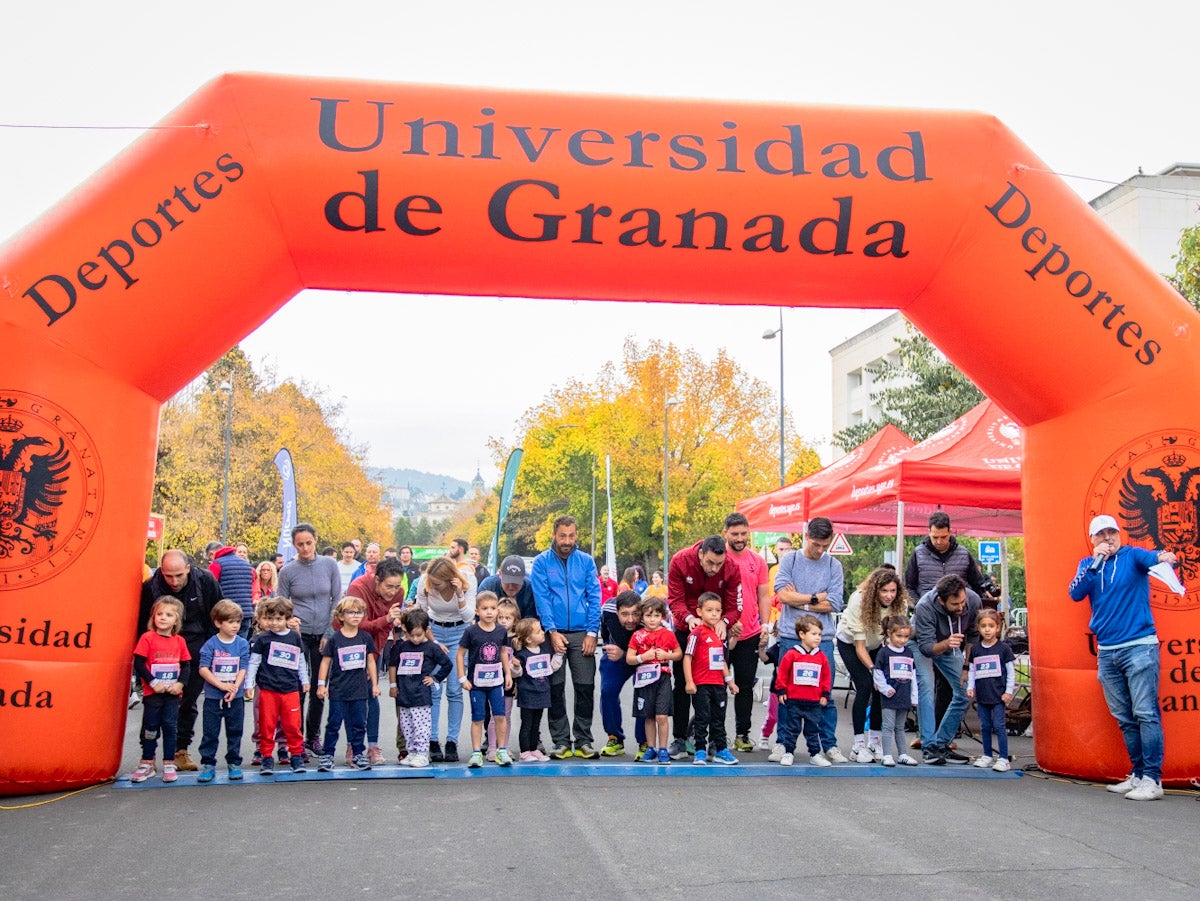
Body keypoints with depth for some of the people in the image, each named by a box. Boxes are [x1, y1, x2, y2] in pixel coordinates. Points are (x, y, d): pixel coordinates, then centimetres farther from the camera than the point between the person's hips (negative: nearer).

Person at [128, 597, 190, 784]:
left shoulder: (179, 641, 3)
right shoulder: (147, 638, -7)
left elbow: (186, 665, 6)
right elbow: (138, 664, -10)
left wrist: (180, 683, -9)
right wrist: (153, 682, -16)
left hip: (173, 693, 2)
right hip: (152, 692, -2)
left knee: (170, 727, 5)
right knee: (150, 727, 6)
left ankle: (169, 764, 14)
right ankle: (146, 763, 19)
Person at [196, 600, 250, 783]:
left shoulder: (243, 644, 0)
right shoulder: (210, 644, -5)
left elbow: (243, 669, -3)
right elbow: (203, 669, -10)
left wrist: (234, 688, -15)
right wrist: (221, 685, -17)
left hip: (236, 698, 1)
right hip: (212, 697, -1)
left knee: (235, 732, 9)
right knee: (210, 733, 5)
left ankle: (234, 763, 19)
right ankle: (208, 764, 14)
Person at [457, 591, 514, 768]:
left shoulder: (501, 631, 0)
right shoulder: (471, 632, -11)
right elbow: (460, 654, -5)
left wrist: (508, 673, 11)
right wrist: (462, 678, -8)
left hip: (496, 681, 3)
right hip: (476, 682, -3)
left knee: (500, 716, 1)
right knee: (477, 719, 4)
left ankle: (502, 750, 12)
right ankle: (476, 753, 11)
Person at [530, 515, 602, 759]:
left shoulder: (586, 561, 6)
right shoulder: (542, 562, 1)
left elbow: (594, 597, 3)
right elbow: (541, 599, -4)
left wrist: (592, 632, -6)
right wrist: (552, 632, -13)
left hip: (582, 633, 1)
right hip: (554, 633, -1)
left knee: (585, 688, 2)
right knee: (555, 688, 3)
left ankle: (583, 741, 12)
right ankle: (561, 742, 12)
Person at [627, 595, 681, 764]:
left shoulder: (668, 634, 2)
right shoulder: (637, 636, 1)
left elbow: (679, 653, 11)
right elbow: (629, 658, 0)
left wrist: (666, 655, -8)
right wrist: (643, 657, -16)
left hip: (663, 679, -1)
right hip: (644, 679, 1)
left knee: (661, 716, -7)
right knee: (648, 717, 9)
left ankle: (663, 749, 4)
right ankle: (650, 748, 21)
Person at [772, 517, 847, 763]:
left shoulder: (834, 565, 4)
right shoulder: (790, 560, 3)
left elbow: (833, 604, -5)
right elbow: (783, 594, -10)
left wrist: (799, 602, -6)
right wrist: (815, 598, -5)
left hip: (822, 638, 0)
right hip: (791, 635, 0)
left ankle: (829, 745, 14)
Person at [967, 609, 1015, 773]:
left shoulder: (1003, 648, -4)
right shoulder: (975, 649, 6)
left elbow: (1011, 671, -2)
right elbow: (971, 671, 12)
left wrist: (1009, 691, -6)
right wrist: (970, 688, 4)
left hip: (998, 695, -4)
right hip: (982, 695, 4)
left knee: (999, 726, -5)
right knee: (985, 726, 10)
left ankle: (1003, 758, 1)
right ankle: (987, 756, 21)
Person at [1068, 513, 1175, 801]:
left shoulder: (1132, 555, 0)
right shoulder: (1088, 564, 12)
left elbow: (1152, 558, -23)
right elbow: (1075, 593, -3)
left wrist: (1163, 557, -47)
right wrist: (1096, 561, -10)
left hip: (1139, 646, -5)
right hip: (1106, 651, 5)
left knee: (1146, 713, -9)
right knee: (1124, 718, 9)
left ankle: (1153, 780, -7)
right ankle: (1138, 775, 17)